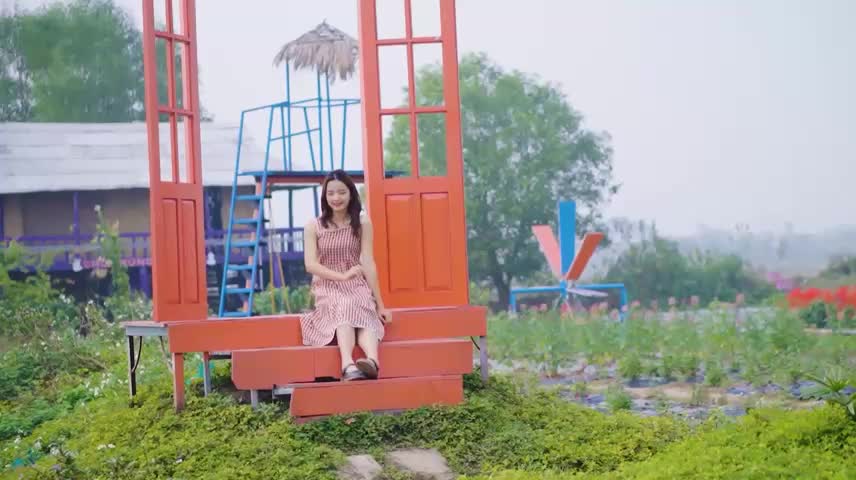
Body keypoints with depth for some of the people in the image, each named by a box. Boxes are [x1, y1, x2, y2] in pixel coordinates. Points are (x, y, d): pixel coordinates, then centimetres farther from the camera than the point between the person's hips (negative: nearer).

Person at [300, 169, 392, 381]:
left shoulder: (362, 223, 4)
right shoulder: (313, 227, 4)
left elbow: (368, 263, 0)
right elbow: (311, 265, -4)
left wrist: (380, 304, -4)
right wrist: (342, 276, -18)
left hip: (358, 286, 1)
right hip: (327, 287, -1)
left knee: (362, 311, -35)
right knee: (344, 309, -37)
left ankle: (372, 361, -64)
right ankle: (348, 366, -62)